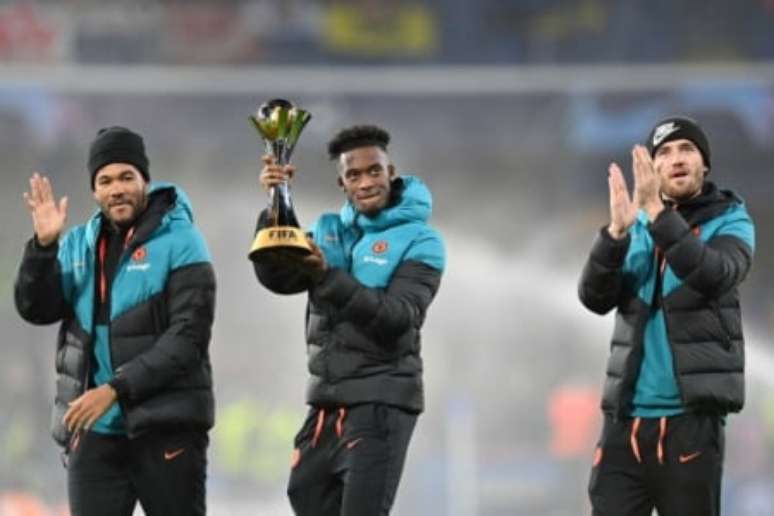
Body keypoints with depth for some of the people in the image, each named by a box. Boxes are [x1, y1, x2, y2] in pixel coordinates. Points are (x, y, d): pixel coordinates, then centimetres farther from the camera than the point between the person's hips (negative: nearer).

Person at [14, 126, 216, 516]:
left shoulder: (179, 241, -5)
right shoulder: (79, 245, 12)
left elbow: (188, 337, -13)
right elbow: (36, 310, 4)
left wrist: (117, 389, -19)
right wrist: (44, 246, -11)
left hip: (165, 425, -5)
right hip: (94, 429, 5)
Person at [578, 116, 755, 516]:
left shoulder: (729, 223, 3)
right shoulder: (635, 228, 13)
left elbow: (712, 275, -19)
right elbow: (595, 297, -1)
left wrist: (657, 213, -27)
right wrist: (617, 231, -18)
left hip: (690, 417, -3)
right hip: (626, 416, 3)